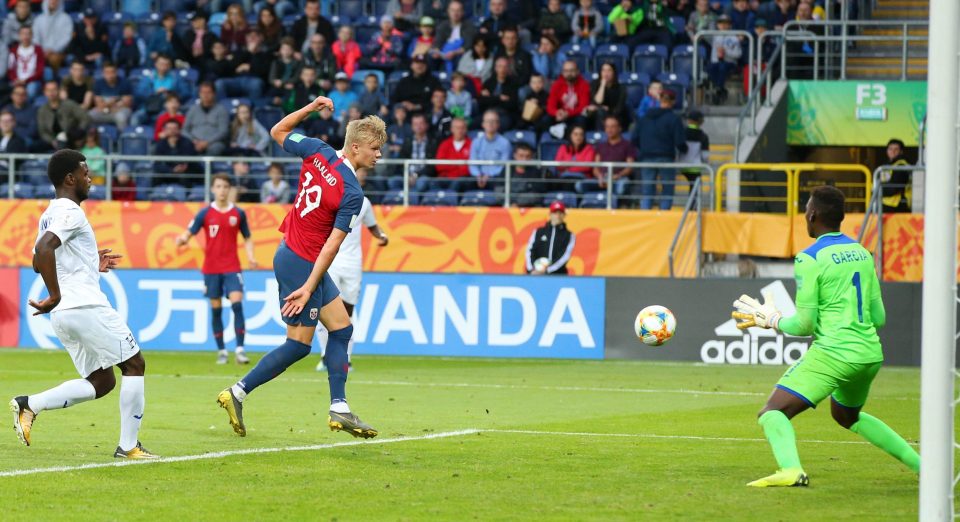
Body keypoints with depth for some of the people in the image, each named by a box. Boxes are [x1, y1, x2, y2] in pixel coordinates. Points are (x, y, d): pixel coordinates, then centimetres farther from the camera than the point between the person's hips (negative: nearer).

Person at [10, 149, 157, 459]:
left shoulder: (50, 215, 18)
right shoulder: (71, 213, -12)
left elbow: (38, 262, 27)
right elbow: (43, 250, -28)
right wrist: (55, 295, -25)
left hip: (63, 315, 9)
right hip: (87, 306, -9)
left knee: (101, 382, 14)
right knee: (134, 364, 2)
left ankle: (30, 405, 0)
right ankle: (128, 446, 1)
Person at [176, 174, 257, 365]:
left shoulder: (238, 213, 4)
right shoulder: (205, 213, 1)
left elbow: (247, 238, 14)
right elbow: (188, 233, -2)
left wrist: (250, 256, -3)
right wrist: (182, 240, -25)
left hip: (232, 268, 0)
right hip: (211, 268, 0)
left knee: (237, 304, -15)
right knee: (216, 309, 4)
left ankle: (239, 350, -16)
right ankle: (221, 351, 14)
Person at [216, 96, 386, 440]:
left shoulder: (319, 152, -1)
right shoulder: (352, 193, -20)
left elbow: (278, 132, 15)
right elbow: (332, 244, -20)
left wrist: (311, 108, 14)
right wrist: (308, 288, -20)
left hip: (291, 254, 9)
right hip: (302, 262, -9)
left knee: (341, 328, 10)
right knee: (299, 344, -2)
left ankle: (339, 409, 9)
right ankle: (238, 393, 3)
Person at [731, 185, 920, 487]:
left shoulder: (810, 259, -8)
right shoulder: (862, 253, 13)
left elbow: (804, 324, -9)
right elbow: (878, 318, 17)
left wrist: (772, 320, 10)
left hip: (833, 353, -8)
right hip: (870, 354, 8)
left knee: (772, 414, -11)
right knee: (847, 416, 34)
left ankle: (791, 469, -40)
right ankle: (920, 464, 32)